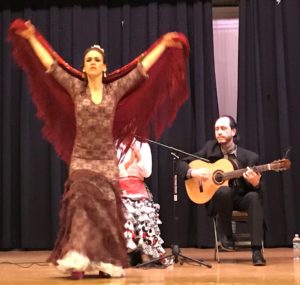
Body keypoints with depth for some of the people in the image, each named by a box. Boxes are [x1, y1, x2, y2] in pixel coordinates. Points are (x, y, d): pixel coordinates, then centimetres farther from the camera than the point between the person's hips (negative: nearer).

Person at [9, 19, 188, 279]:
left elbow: (142, 68, 3)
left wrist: (163, 44, 3)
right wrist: (31, 39, 4)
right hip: (81, 158, -1)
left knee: (106, 207, 0)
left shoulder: (115, 89, 4)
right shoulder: (75, 88, 4)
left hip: (107, 159, 1)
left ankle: (106, 263, 8)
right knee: (82, 200, -17)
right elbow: (51, 65, 4)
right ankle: (77, 260, -21)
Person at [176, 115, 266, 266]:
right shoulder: (210, 147, -1)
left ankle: (256, 250, -34)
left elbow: (256, 190, -6)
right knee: (225, 190, -36)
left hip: (240, 199, 1)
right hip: (216, 199, 0)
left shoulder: (249, 157, -5)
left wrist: (255, 183, -30)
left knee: (254, 197, -33)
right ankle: (226, 236, -15)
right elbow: (181, 164, 2)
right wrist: (192, 172, -20)